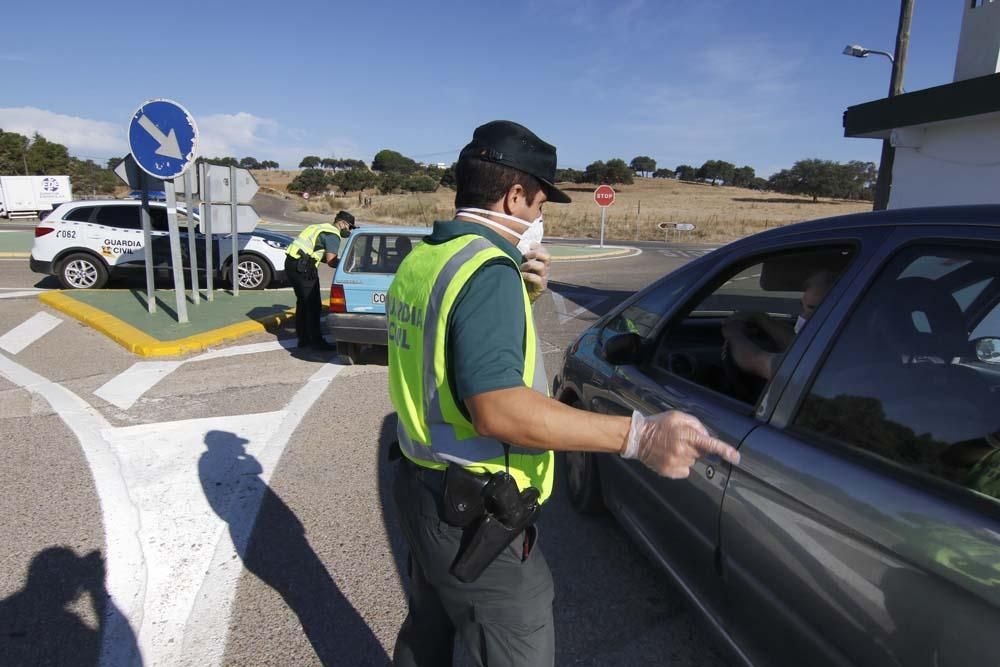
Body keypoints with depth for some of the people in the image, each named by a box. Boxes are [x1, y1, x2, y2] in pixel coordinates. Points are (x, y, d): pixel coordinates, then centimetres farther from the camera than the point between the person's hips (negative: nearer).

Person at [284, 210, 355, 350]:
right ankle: (316, 341, 1)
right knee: (313, 305, -3)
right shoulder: (333, 234, -6)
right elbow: (331, 261, -15)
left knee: (302, 302, 17)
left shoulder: (322, 227, 23)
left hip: (291, 262, 10)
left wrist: (340, 262, 18)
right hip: (303, 267, -10)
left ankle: (303, 338, 24)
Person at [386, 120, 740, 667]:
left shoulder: (421, 259, 7)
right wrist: (636, 434, -34)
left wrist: (522, 295, 5)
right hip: (472, 517, -9)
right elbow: (497, 408, -32)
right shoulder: (487, 268, -23)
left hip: (422, 488, 10)